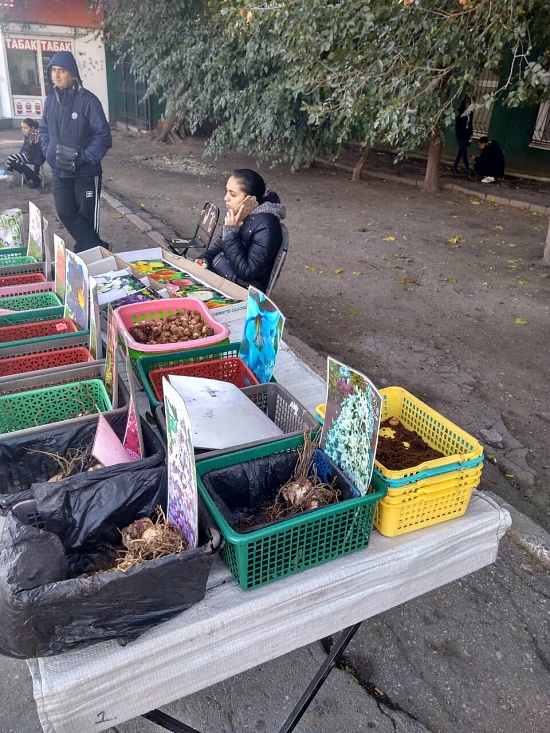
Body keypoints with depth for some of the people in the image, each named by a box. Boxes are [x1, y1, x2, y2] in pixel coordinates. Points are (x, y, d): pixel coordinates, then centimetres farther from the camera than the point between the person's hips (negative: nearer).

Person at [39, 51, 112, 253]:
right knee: (66, 214, 6)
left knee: (87, 215, 6)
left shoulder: (88, 100, -13)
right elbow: (44, 130, 16)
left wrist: (83, 158, -20)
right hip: (59, 172, 6)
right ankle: (96, 248, 16)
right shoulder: (50, 100, 5)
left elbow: (103, 136, -14)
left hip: (86, 172, -6)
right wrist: (49, 153, 0)